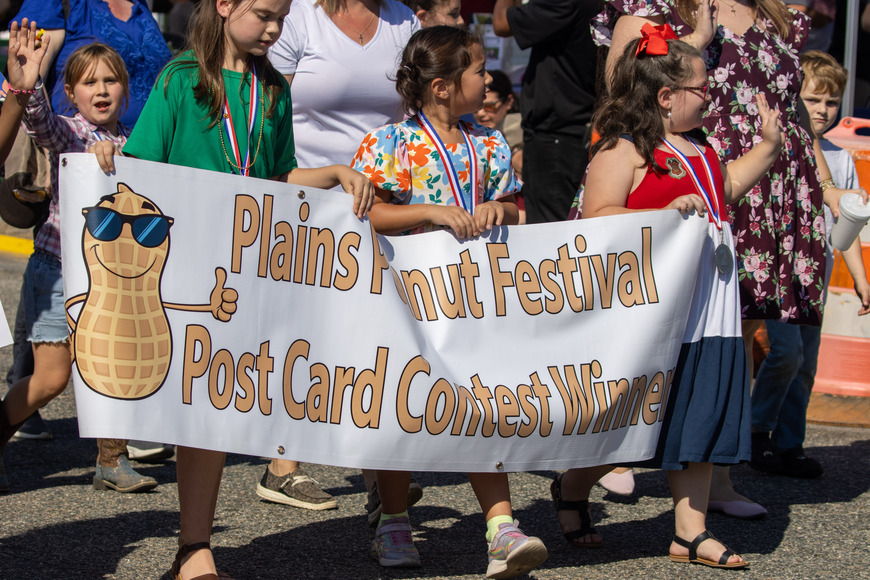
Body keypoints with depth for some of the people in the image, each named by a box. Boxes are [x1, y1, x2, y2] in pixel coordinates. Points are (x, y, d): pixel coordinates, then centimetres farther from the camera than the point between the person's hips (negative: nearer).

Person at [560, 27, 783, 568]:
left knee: (705, 419, 7)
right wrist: (666, 212, -28)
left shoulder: (698, 149, 15)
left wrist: (769, 144, 26)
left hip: (709, 314, 8)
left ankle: (691, 532, 14)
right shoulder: (623, 151, -12)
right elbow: (597, 219, -21)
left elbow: (725, 188, 34)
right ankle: (572, 489, 26)